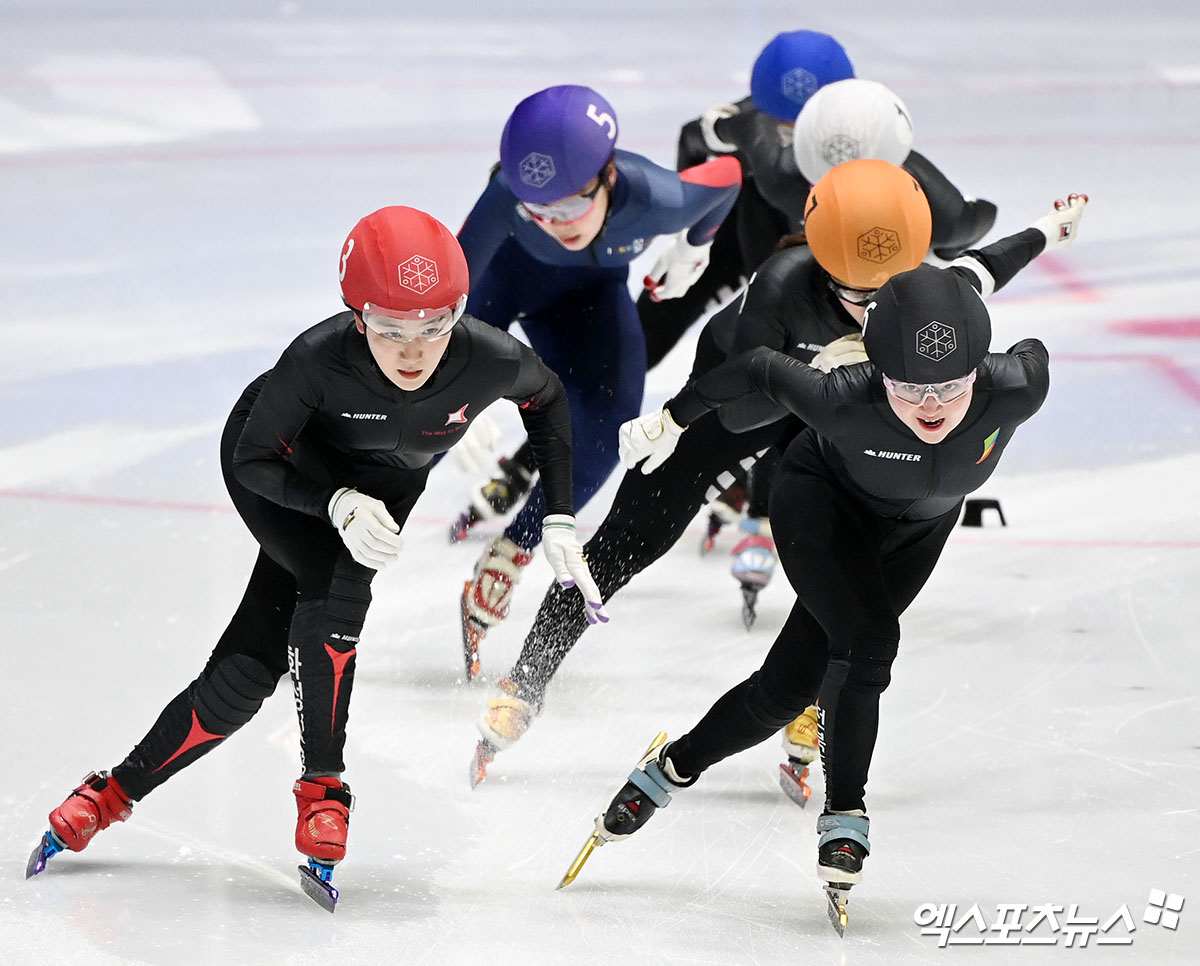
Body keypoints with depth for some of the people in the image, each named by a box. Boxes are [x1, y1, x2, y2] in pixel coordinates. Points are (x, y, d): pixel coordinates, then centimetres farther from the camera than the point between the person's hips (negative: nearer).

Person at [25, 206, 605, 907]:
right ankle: (321, 788, -16)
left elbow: (549, 400, -8)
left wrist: (560, 521, -11)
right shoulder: (320, 357, -39)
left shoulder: (490, 360, -33)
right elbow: (255, 459, -25)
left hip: (382, 485, 3)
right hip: (280, 467, -3)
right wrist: (339, 505, -42)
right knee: (338, 585, -32)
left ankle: (113, 795, 4)